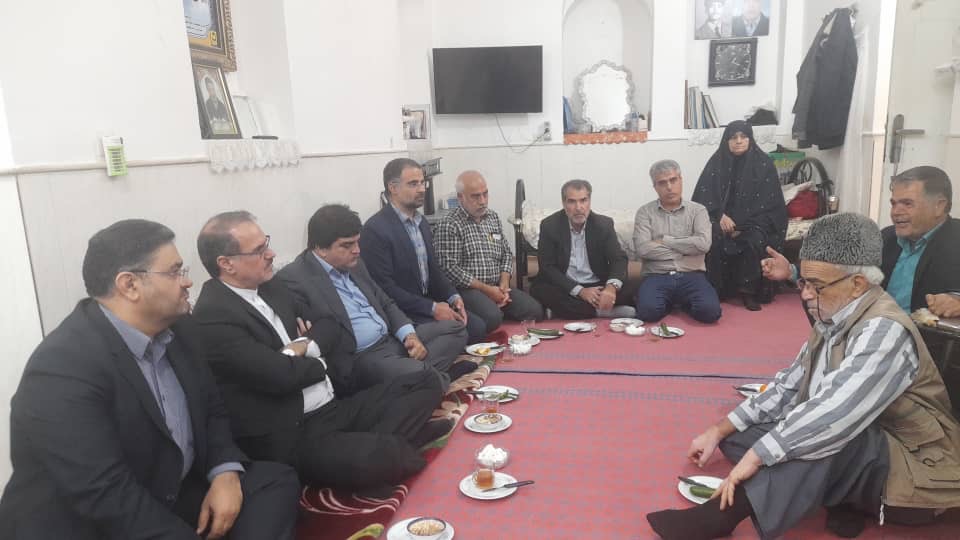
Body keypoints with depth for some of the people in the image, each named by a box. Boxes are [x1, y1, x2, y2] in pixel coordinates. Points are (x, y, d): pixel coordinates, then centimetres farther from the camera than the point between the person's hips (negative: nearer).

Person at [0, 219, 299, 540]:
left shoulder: (177, 329, -1)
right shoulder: (63, 368, -25)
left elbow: (211, 411, 8)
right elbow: (107, 496, -27)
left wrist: (225, 472, -10)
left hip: (172, 495, 8)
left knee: (276, 481, -3)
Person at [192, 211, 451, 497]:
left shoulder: (271, 286, 11)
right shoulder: (212, 317, -16)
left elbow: (329, 325, 16)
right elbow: (281, 376, -23)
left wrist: (305, 345, -6)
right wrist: (318, 360, -2)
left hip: (333, 407, 9)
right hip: (291, 436, -9)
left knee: (425, 383, 1)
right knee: (373, 459, -36)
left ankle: (375, 445, -18)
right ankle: (386, 451, -5)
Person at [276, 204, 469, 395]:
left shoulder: (352, 263, 13)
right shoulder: (292, 280, -14)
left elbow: (385, 303, 18)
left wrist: (409, 335, 0)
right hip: (359, 359, -9)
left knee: (455, 329, 6)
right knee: (416, 374, -33)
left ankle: (430, 374, -17)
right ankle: (438, 377, -1)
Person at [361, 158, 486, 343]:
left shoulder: (421, 222, 11)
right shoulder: (375, 229, -17)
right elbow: (384, 287, -20)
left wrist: (453, 297, -3)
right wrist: (432, 308, -19)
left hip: (430, 301, 8)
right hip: (402, 312, -8)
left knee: (477, 327, -7)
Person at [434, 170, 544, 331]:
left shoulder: (493, 217, 15)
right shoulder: (449, 225, -8)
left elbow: (507, 253, 18)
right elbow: (449, 268, -14)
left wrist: (504, 284, -1)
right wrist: (486, 289, -14)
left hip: (497, 287, 7)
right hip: (467, 289, -6)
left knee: (535, 311, -15)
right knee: (493, 317, -34)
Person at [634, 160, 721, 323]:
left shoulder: (698, 210, 9)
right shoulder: (645, 212, 6)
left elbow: (703, 244, -10)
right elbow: (642, 249, -9)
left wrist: (665, 240, -5)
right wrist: (686, 249, -3)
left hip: (691, 275, 1)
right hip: (657, 276, 0)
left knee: (710, 311, -27)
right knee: (648, 311, -30)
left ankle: (684, 303, 9)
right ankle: (668, 303, 7)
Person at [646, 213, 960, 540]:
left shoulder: (883, 331, -24)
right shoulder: (833, 322, 1)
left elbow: (833, 415, -34)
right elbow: (789, 386, 5)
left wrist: (756, 455, -29)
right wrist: (719, 431, -1)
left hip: (909, 471, -8)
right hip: (852, 447, 8)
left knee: (824, 436, -37)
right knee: (736, 433, 0)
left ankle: (724, 513, -29)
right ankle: (842, 498, -9)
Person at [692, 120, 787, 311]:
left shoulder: (764, 163, 0)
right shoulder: (717, 162, 4)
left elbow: (768, 202, -4)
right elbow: (704, 195, 0)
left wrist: (742, 226, -15)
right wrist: (720, 216, -18)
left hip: (753, 221, -1)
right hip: (722, 217, 1)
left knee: (754, 241, -32)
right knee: (713, 240, -30)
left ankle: (748, 291, -19)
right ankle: (715, 290, -19)